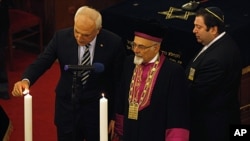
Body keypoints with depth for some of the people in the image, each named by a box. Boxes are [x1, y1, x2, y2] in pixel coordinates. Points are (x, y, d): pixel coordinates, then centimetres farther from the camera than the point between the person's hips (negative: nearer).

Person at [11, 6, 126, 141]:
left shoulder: (113, 43, -15)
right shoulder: (61, 37, -12)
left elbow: (119, 79, -6)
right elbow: (41, 63, -8)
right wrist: (25, 80, -29)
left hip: (98, 111, -1)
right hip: (67, 109, 1)